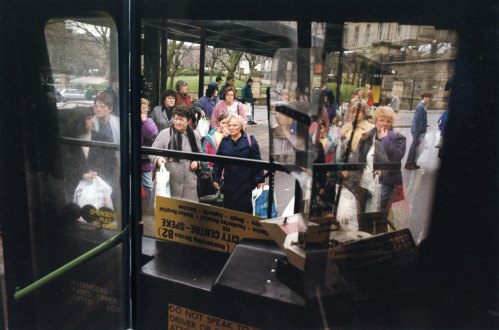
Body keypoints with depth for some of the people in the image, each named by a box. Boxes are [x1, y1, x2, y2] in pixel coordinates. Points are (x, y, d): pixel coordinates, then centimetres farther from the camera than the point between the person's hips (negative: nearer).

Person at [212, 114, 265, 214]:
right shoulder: (224, 142, 6)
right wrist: (216, 179, 9)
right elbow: (218, 162, 11)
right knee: (229, 210, 9)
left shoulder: (250, 140, -3)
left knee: (246, 210, 4)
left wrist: (260, 180, -5)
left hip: (247, 182, -3)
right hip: (229, 182, 3)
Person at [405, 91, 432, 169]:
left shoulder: (423, 106, 13)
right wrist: (417, 132, -21)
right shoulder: (420, 106, -17)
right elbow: (417, 120, -21)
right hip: (418, 131, -9)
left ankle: (413, 163, 22)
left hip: (421, 131, 9)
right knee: (414, 147, -3)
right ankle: (409, 164, 4)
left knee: (416, 147, 14)